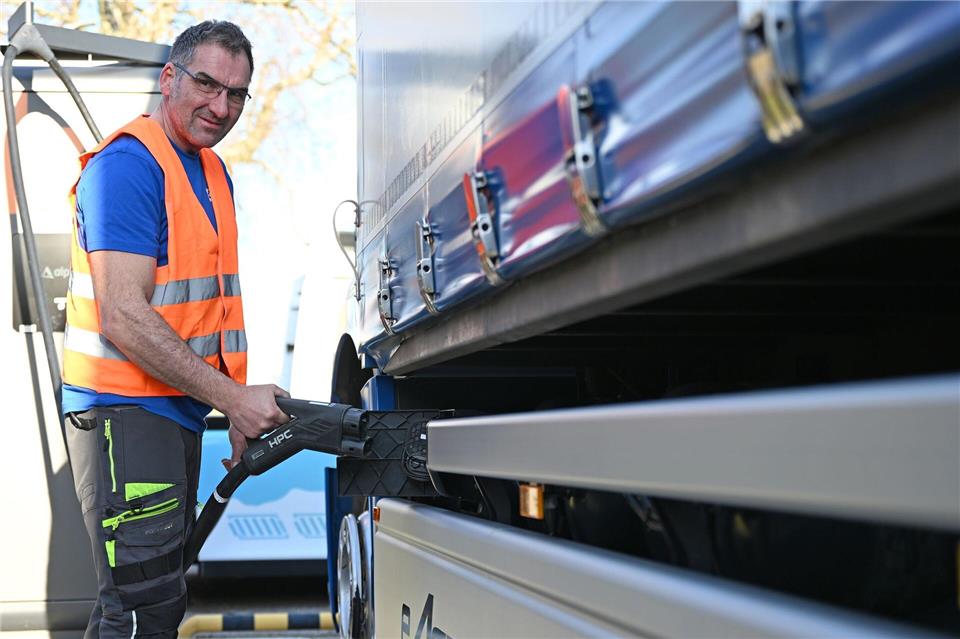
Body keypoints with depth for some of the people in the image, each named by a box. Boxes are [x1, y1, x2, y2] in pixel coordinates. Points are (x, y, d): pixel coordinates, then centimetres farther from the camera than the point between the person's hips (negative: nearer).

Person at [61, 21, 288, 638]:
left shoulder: (213, 172, 14)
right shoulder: (127, 165, -15)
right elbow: (125, 319, -23)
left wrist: (243, 407, 10)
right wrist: (233, 397, -20)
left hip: (180, 410, 10)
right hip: (126, 409, -10)